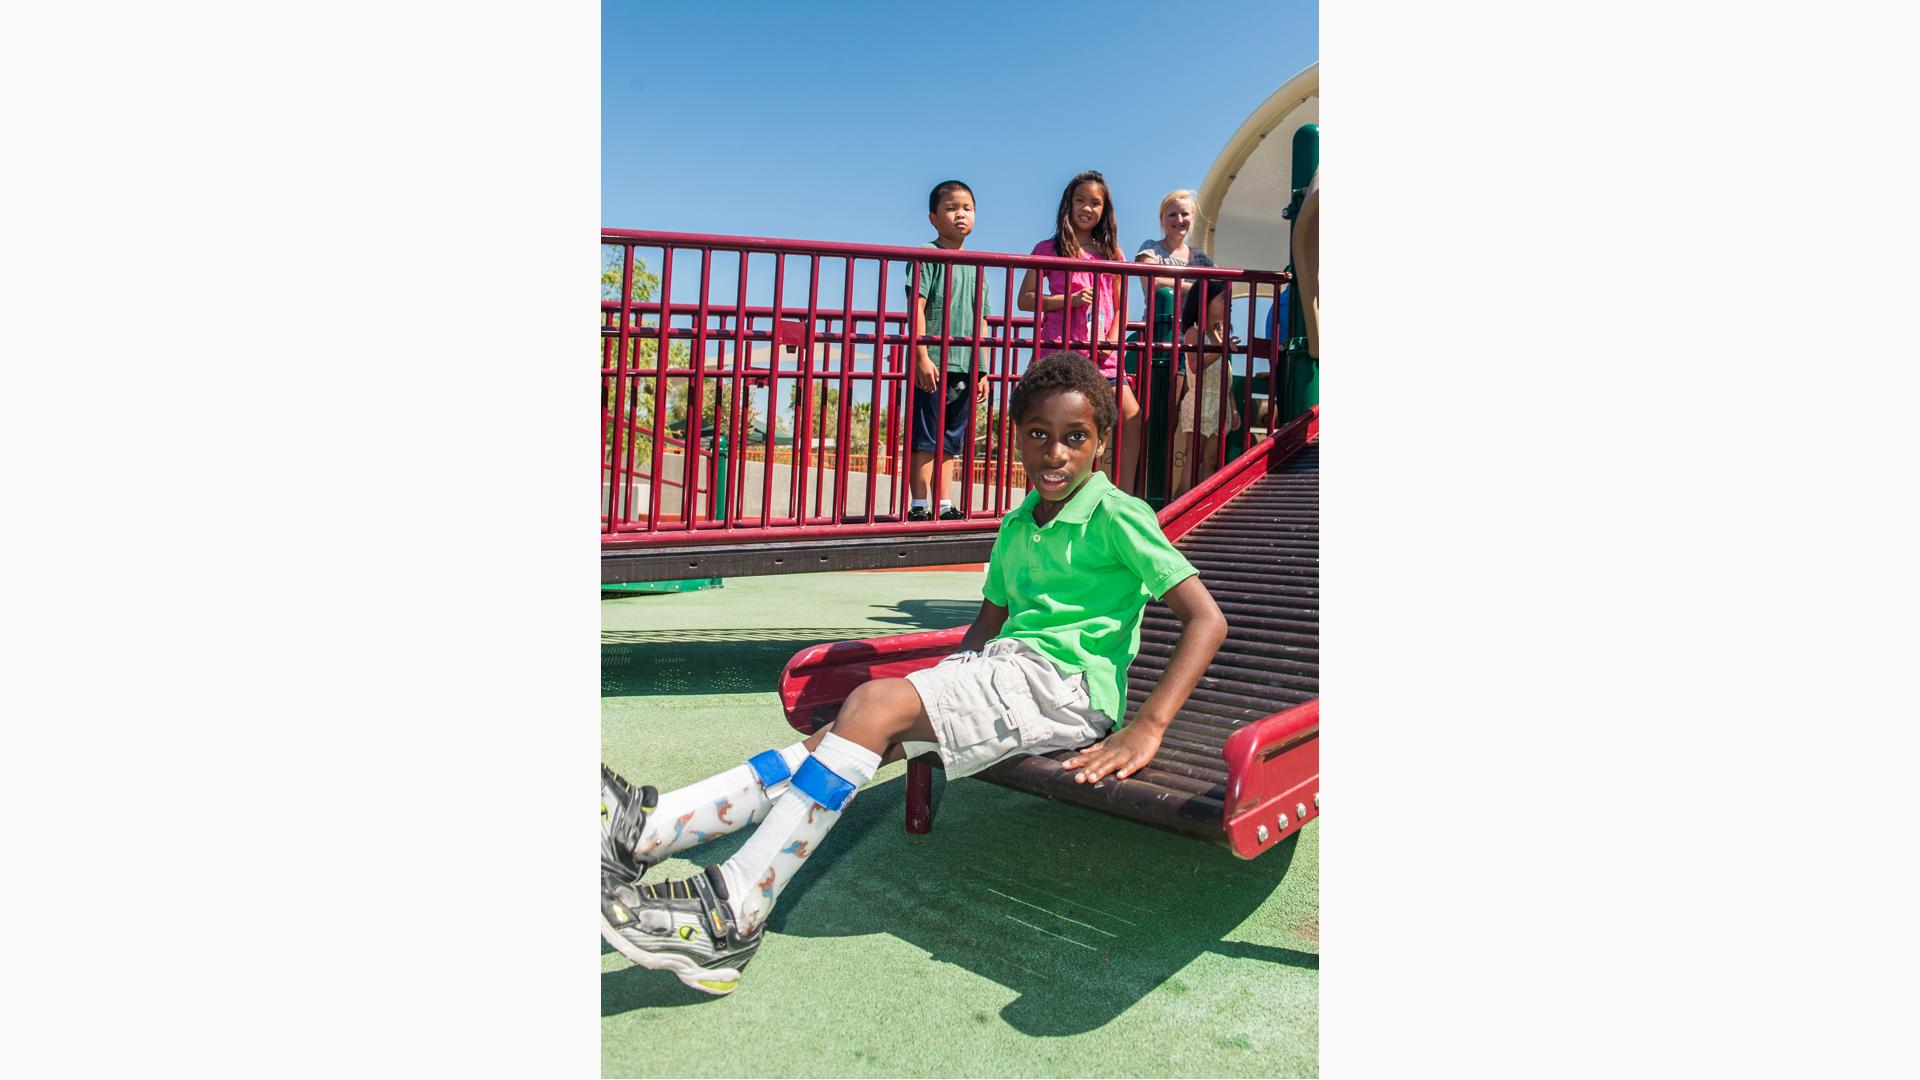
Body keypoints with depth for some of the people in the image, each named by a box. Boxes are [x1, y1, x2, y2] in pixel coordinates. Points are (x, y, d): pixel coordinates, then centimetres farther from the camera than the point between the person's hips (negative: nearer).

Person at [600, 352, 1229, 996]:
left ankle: (733, 915, -27)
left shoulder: (1117, 516, -5)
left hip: (1064, 682, -7)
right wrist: (949, 688, 12)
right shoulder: (1018, 526, 18)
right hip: (1001, 669, 7)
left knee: (874, 704, -25)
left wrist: (1145, 729, -22)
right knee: (840, 742, -12)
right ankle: (644, 829, -16)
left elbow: (1207, 619, -13)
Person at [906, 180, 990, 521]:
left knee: (951, 442, 10)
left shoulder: (975, 267, 18)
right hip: (932, 364, -7)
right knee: (924, 440, -4)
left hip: (963, 368, 7)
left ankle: (945, 506, 15)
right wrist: (922, 357, -18)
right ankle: (919, 507, 0)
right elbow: (916, 306, -10)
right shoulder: (928, 256, -2)